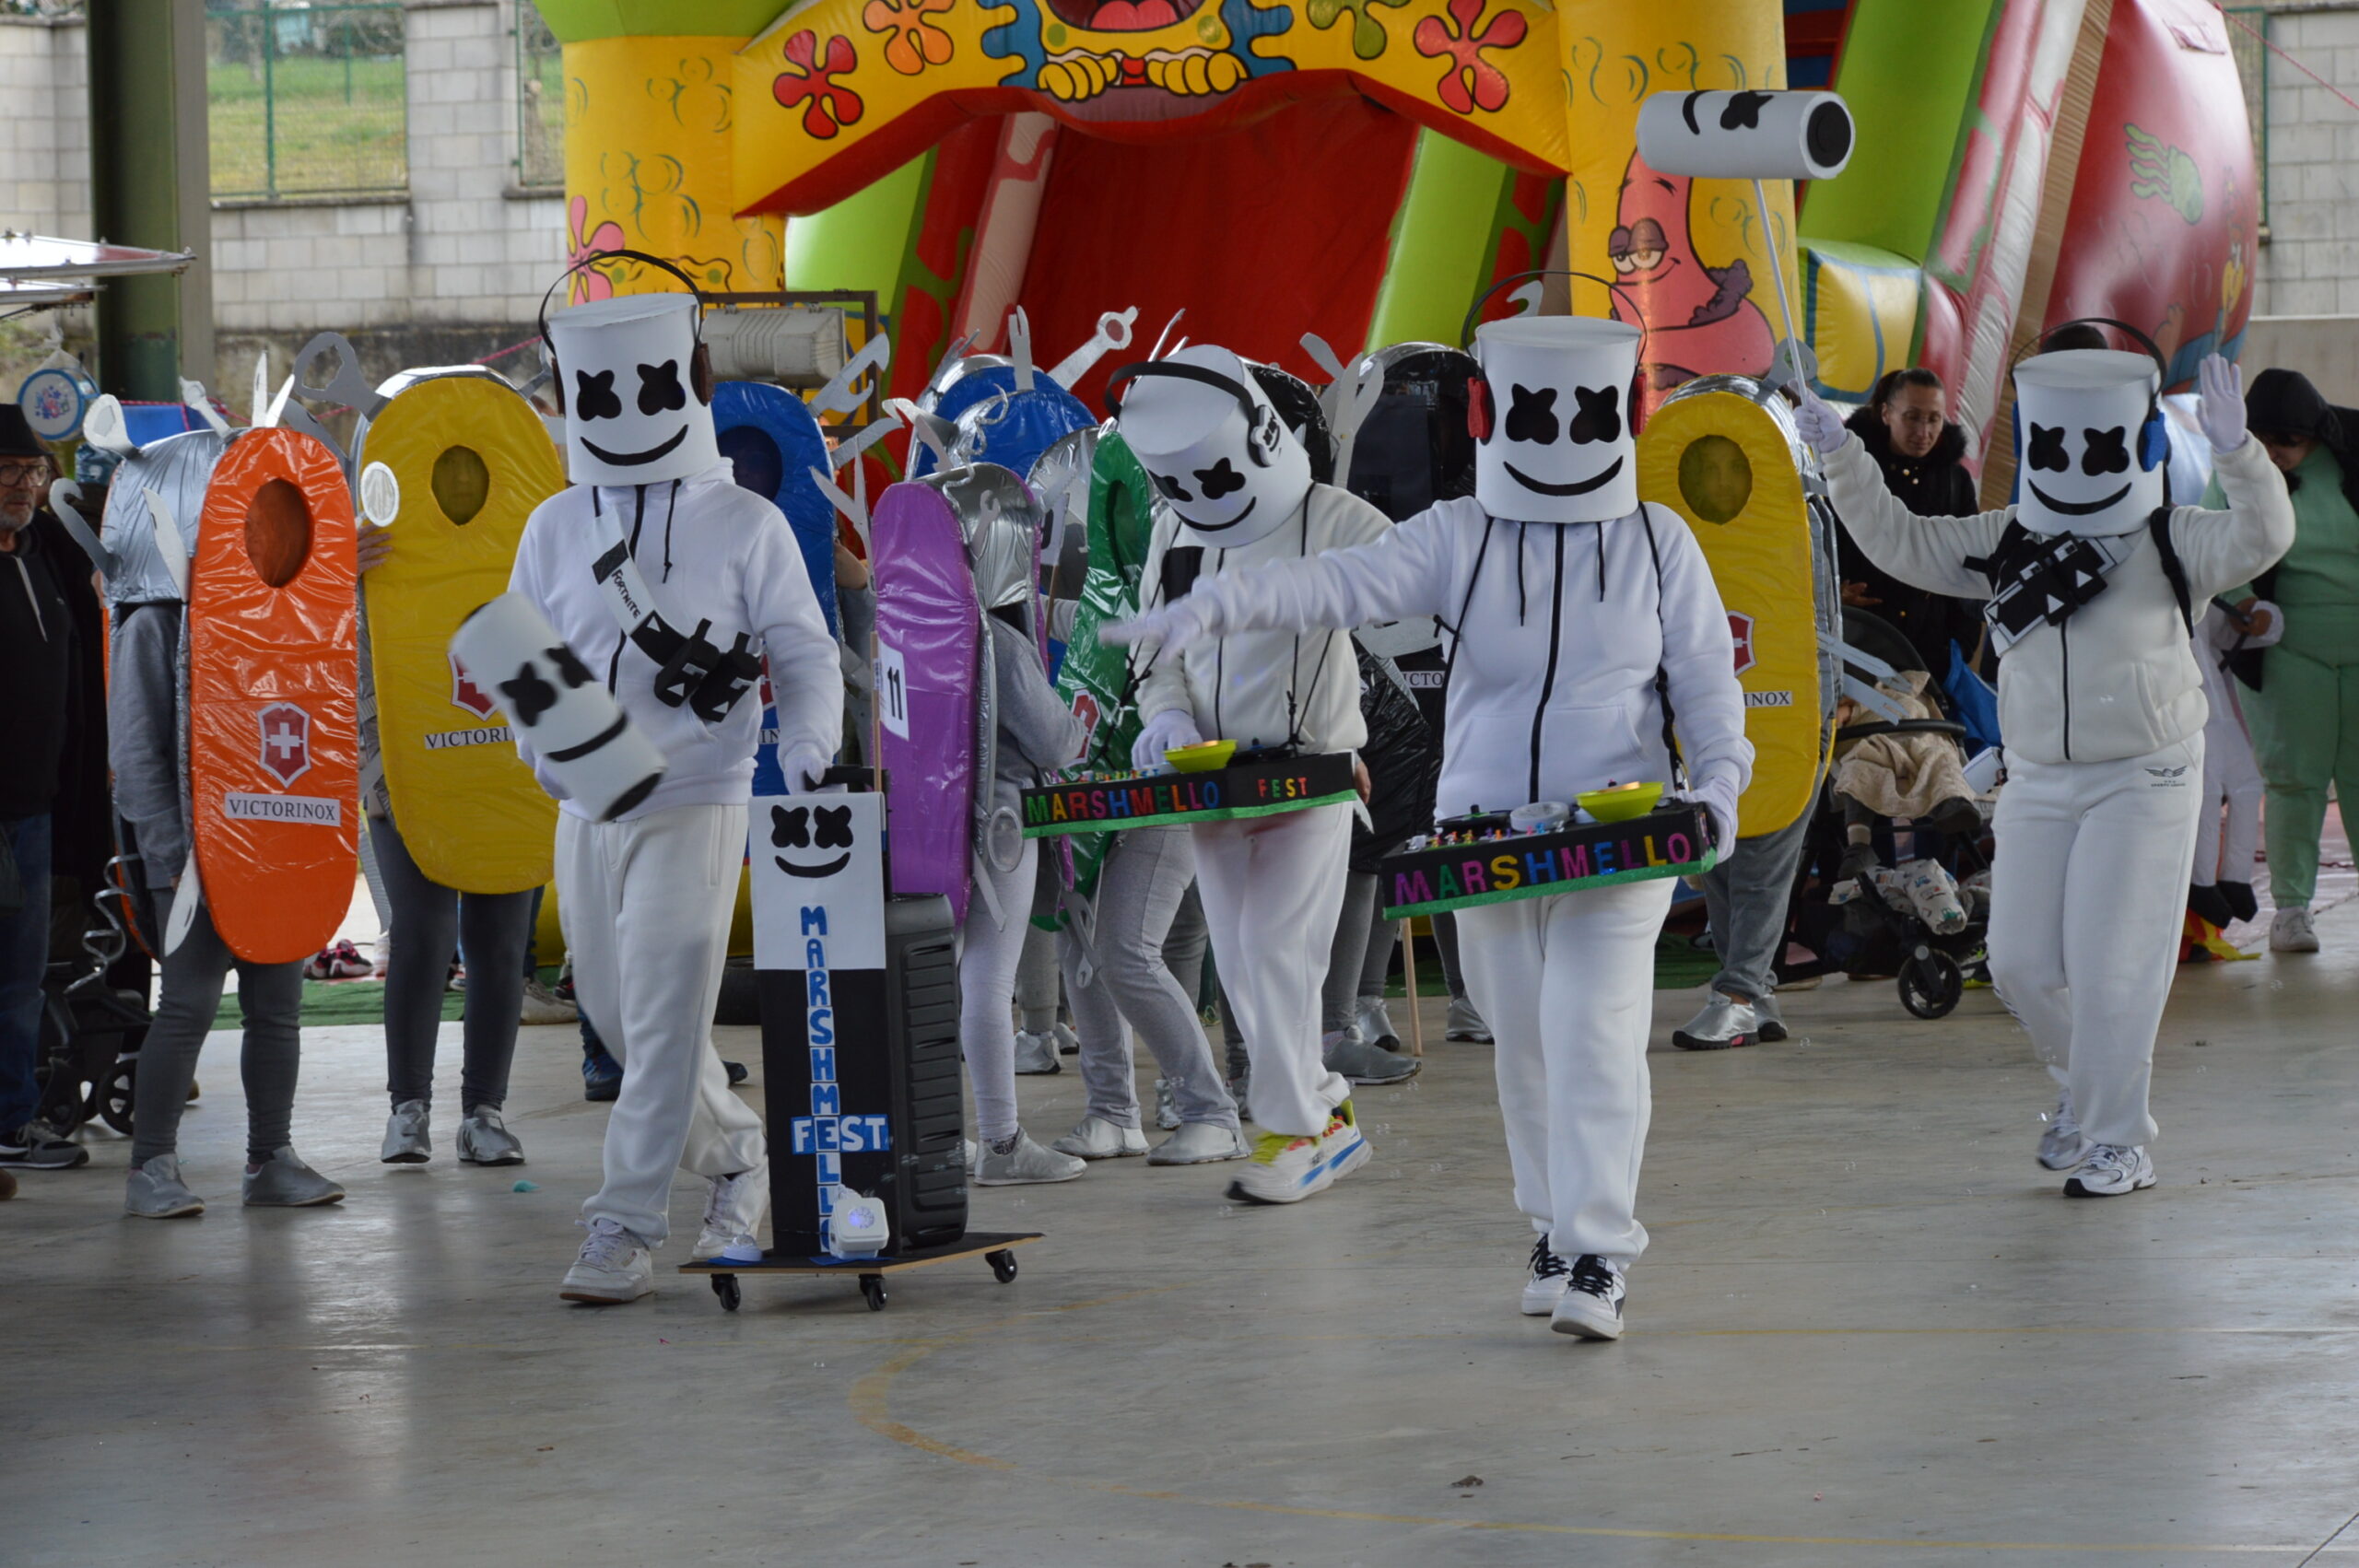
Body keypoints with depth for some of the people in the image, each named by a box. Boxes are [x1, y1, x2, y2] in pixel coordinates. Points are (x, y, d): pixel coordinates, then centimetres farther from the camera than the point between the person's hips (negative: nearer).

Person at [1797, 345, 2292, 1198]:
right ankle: (2086, 1083, 32)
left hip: (2143, 782, -5)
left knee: (2111, 967, -6)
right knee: (2022, 962, 4)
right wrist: (1843, 460, -7)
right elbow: (1900, 543, 5)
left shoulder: (2169, 542, -6)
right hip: (2038, 783, 5)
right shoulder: (2006, 544, 6)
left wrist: (2237, 453, -38)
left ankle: (2117, 1142, 7)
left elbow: (2260, 537, -21)